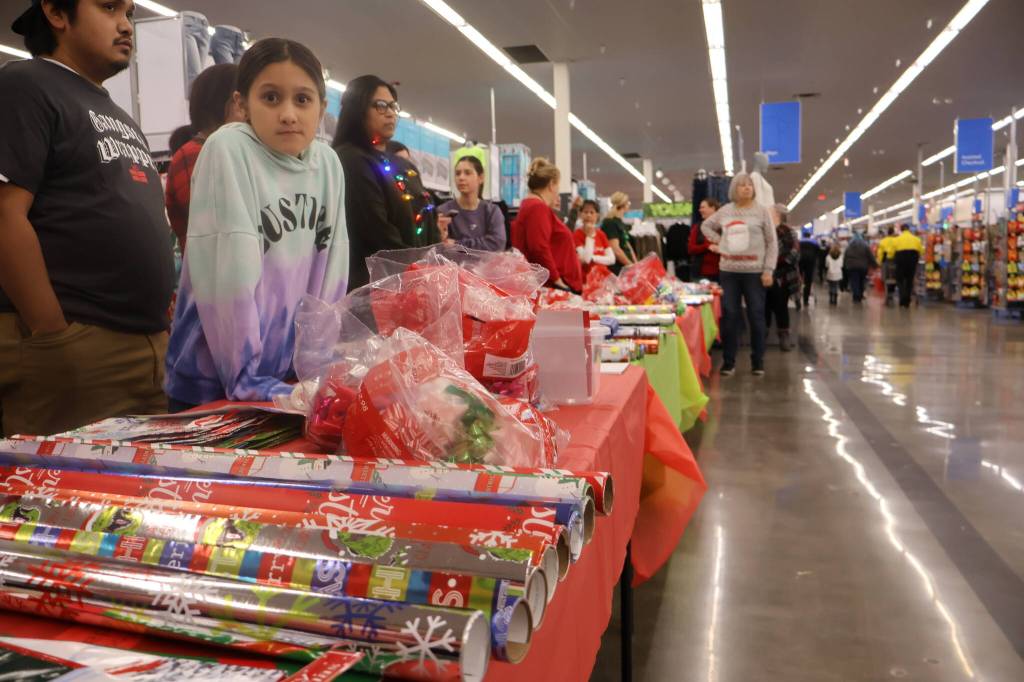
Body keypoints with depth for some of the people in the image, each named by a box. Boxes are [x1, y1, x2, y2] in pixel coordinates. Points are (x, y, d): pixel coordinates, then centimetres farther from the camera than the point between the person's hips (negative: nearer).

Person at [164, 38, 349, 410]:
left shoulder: (329, 165, 0)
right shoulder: (228, 150, -15)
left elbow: (330, 279, 1)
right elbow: (229, 282, -19)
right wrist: (249, 383, -20)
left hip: (294, 379, 5)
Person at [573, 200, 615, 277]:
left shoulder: (601, 234, 10)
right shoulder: (577, 234, -5)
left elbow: (612, 259, 2)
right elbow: (585, 259, -16)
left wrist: (593, 258, -11)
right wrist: (589, 236, -13)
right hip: (585, 278, -4)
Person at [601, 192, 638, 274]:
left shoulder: (622, 224, 18)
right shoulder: (610, 223, -10)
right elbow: (615, 250, -17)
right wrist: (631, 265, -12)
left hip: (626, 268, 9)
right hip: (617, 270, -9)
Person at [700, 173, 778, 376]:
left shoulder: (761, 211, 1)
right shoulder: (725, 211, 9)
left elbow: (772, 243, 0)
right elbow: (706, 225, 26)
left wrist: (768, 270, -8)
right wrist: (718, 241, 9)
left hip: (754, 272, -2)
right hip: (728, 271, 2)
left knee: (756, 317, 2)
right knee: (729, 316, 3)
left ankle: (758, 362, 12)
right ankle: (729, 362, 12)